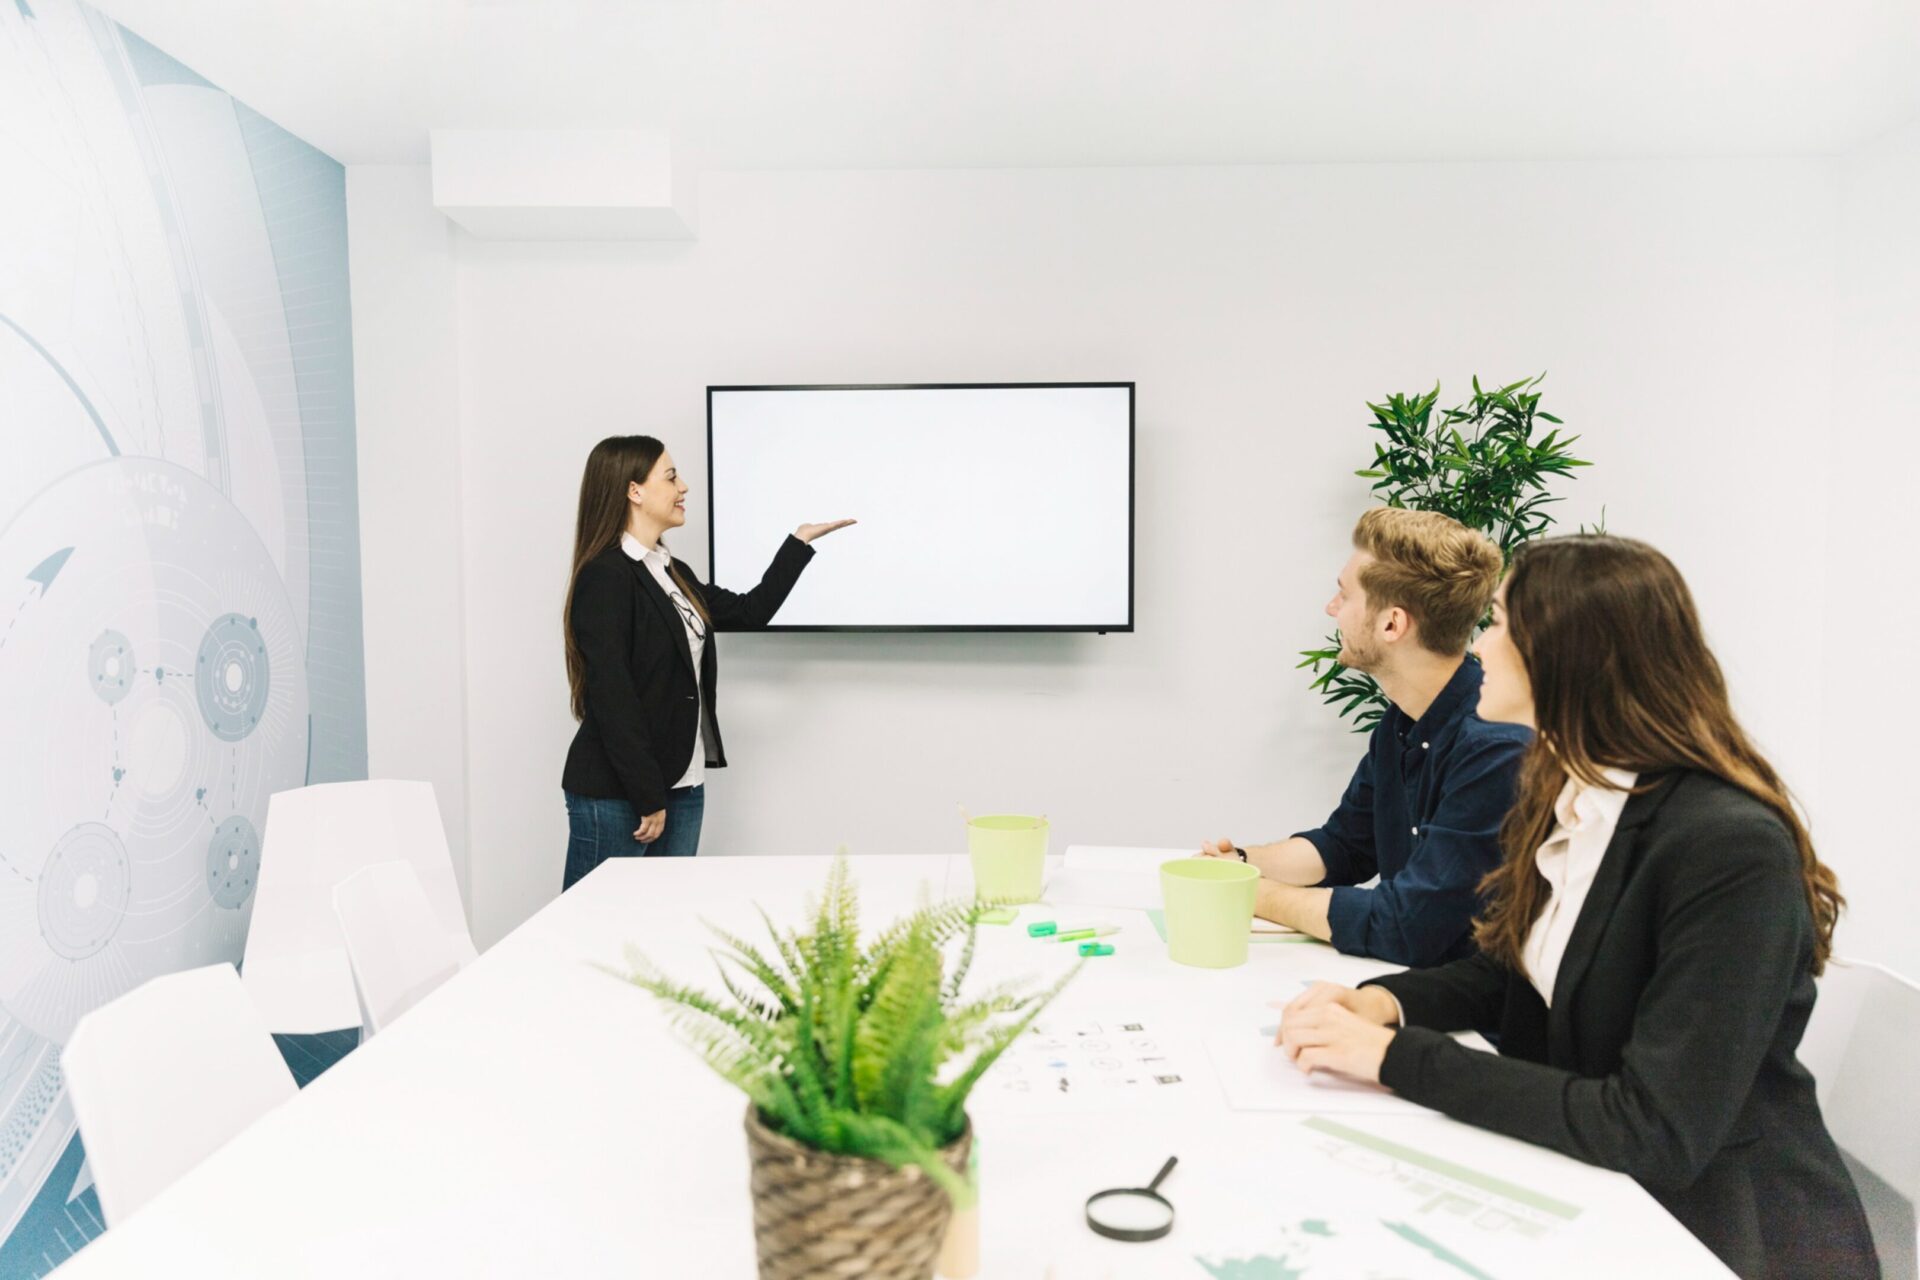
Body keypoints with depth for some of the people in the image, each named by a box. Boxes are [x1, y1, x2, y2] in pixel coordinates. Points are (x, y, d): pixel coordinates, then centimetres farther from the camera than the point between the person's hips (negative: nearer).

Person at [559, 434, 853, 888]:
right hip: (615, 793, -8)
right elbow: (610, 696, -18)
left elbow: (748, 613, 22)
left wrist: (801, 541, 22)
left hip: (683, 785, 8)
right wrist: (647, 797, -17)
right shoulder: (605, 576, -13)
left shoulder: (671, 572, 13)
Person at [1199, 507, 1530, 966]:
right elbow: (1343, 845, 15)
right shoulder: (1402, 723, 3)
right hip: (1408, 981, 7)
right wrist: (1241, 863, -1)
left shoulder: (1495, 746, -25)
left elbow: (1405, 925, -24)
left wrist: (1257, 895, -14)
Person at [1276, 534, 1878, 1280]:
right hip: (1588, 1191, 6)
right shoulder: (1556, 794, -1)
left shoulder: (1733, 852, -25)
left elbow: (1655, 1134, -27)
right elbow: (1500, 973, 9)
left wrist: (1397, 1057, -26)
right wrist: (1383, 1003, -11)